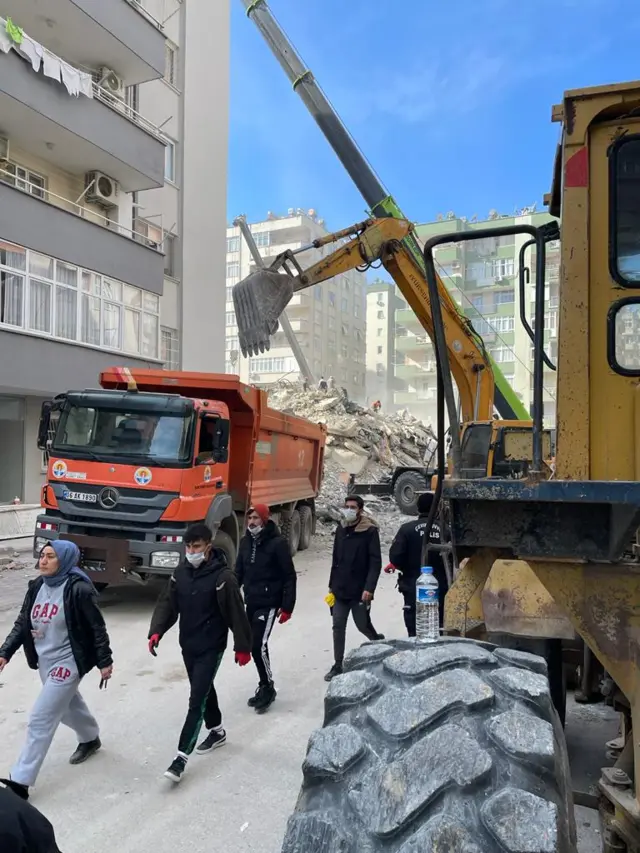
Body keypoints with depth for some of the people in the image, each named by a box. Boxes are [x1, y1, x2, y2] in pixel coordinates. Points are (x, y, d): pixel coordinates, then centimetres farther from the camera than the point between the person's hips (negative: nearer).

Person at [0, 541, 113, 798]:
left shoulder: (79, 589, -21)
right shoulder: (37, 587, -1)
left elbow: (97, 628, -15)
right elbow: (22, 624, 5)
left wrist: (105, 662, -10)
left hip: (68, 662, -8)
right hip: (44, 661, 8)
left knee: (40, 720, -6)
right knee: (68, 706, 26)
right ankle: (90, 739, 51)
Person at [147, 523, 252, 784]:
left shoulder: (222, 577, -19)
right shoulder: (181, 572, 0)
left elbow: (236, 614, -14)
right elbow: (167, 604, 2)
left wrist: (242, 647, -10)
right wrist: (156, 631, -13)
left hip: (211, 648, -6)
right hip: (187, 645, 7)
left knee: (197, 699, -6)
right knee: (204, 690, 22)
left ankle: (181, 757, -2)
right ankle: (217, 732, 42)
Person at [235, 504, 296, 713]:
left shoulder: (278, 543, -13)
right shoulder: (246, 542, 5)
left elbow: (289, 577, -11)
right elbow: (239, 572, 13)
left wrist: (287, 607, -13)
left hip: (269, 603, -6)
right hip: (250, 602, 7)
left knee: (259, 645, -12)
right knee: (254, 645, 11)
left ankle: (267, 687, 7)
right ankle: (265, 687, 26)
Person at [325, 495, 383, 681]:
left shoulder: (370, 531, -10)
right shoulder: (341, 530, 8)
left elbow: (375, 562, -14)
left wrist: (369, 588, -21)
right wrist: (332, 585, 15)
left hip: (360, 590, -5)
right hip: (340, 589, 5)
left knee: (363, 624, 7)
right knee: (338, 626, 5)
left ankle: (379, 641, 38)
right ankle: (338, 665, 16)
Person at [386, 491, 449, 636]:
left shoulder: (407, 529, -9)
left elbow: (395, 556, -13)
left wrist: (405, 568, 7)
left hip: (414, 589, -2)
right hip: (439, 590, 3)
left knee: (415, 633, 5)